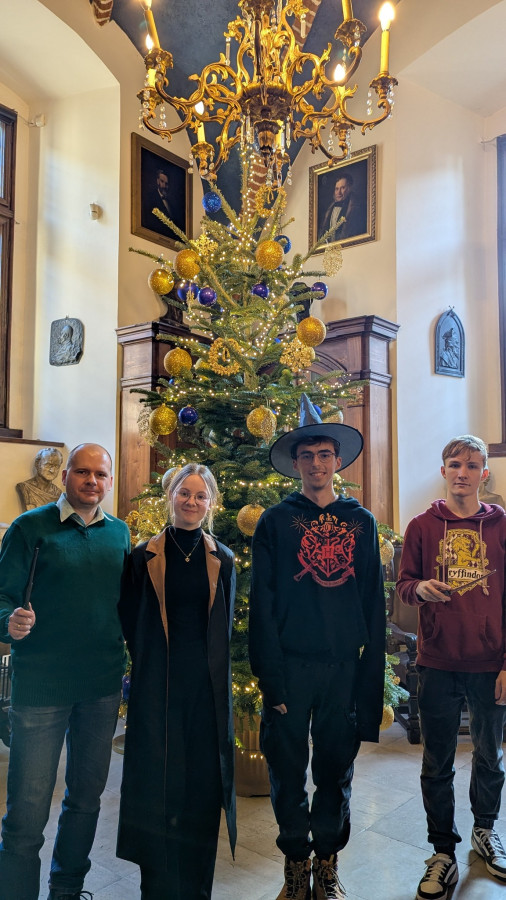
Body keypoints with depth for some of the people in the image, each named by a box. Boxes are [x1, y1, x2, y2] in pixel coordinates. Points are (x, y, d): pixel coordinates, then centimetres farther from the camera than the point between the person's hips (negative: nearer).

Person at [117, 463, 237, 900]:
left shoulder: (222, 559, 4)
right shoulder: (145, 556, -1)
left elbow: (224, 626, 11)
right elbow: (131, 621, 4)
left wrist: (212, 666, 7)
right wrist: (148, 664, 2)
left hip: (207, 684, 2)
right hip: (157, 684, -1)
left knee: (203, 783, 9)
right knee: (158, 779, 5)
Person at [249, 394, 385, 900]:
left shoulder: (361, 522, 7)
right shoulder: (275, 521, 0)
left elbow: (373, 602, 7)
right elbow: (262, 602, -3)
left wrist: (370, 671, 1)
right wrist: (270, 677, -8)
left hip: (344, 666, 2)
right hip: (290, 665, -1)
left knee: (336, 768, 12)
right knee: (288, 768, 9)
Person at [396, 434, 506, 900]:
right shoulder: (422, 526, -1)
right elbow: (403, 584, 4)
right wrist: (420, 588, -20)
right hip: (437, 664, 0)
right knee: (437, 764, 10)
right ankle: (444, 853, 29)